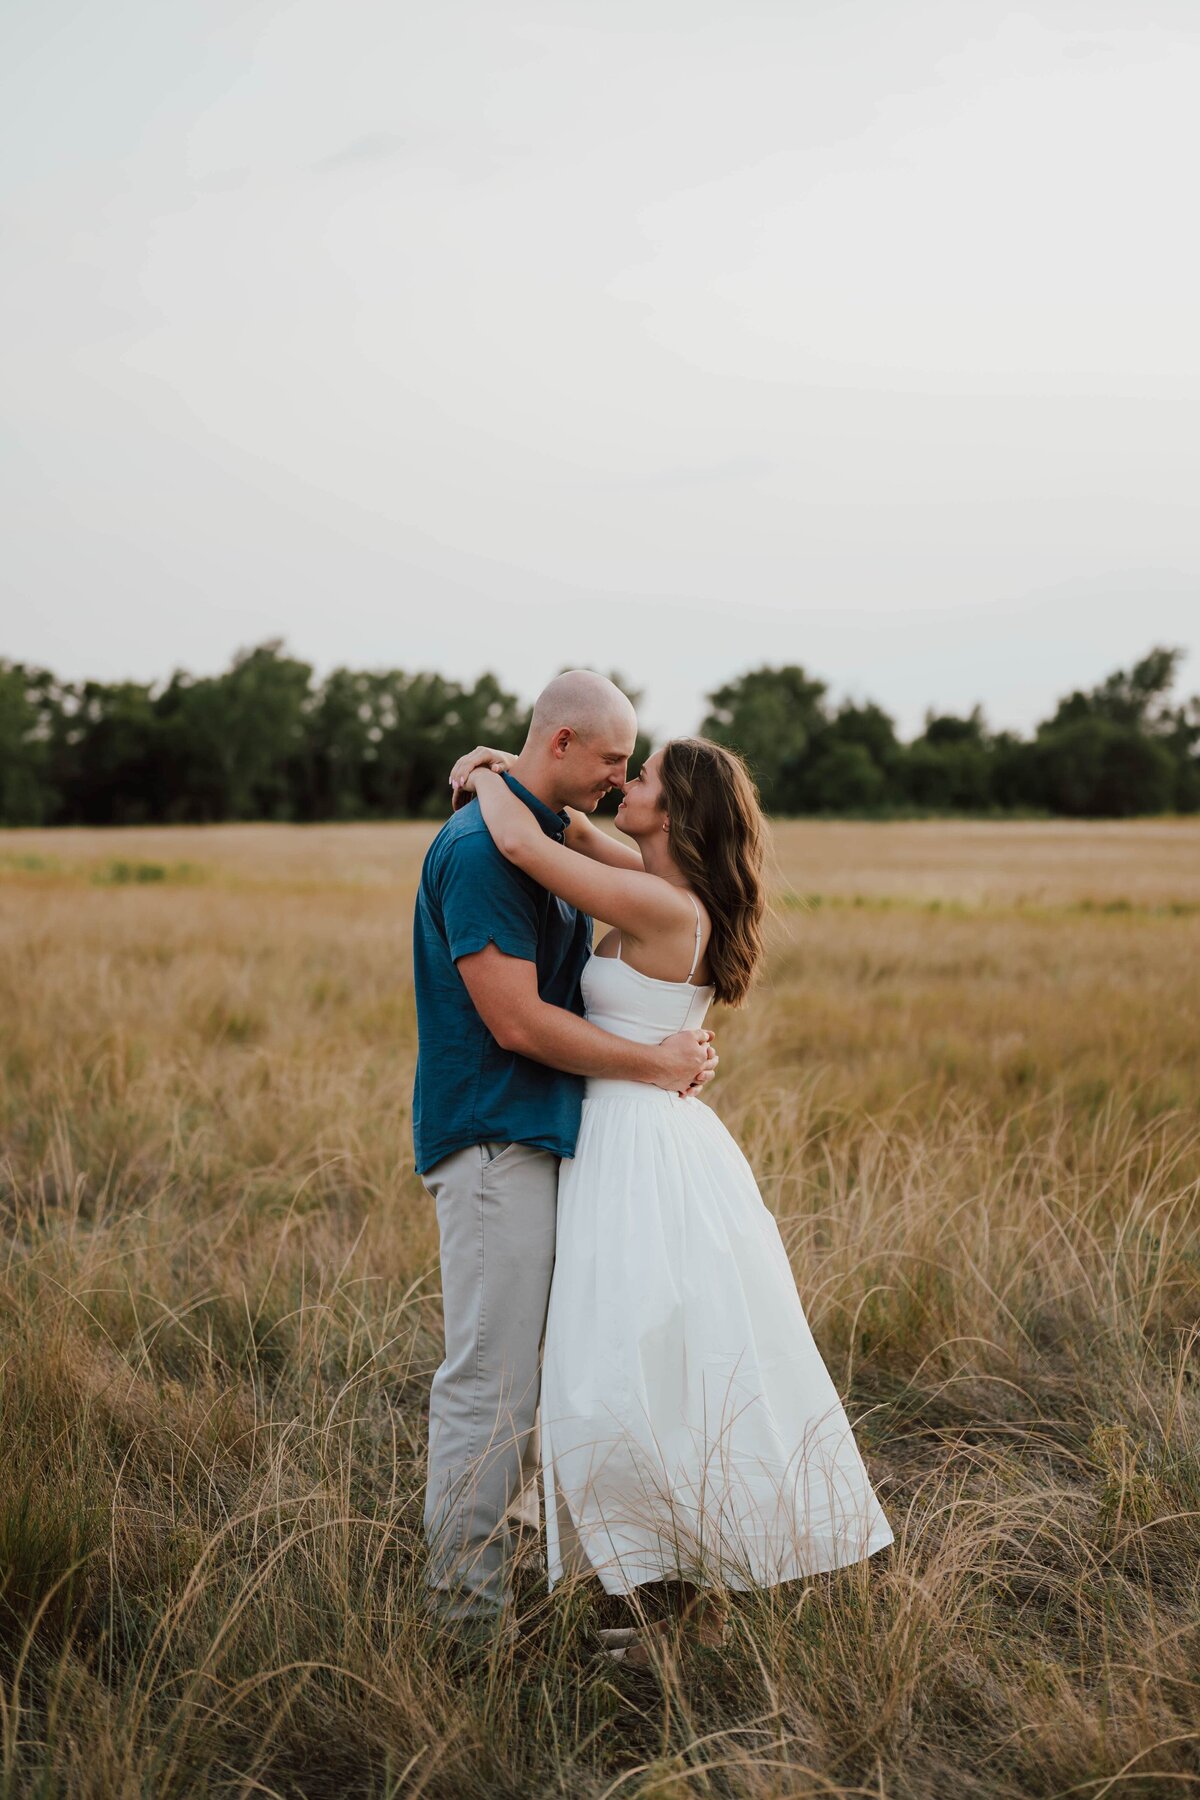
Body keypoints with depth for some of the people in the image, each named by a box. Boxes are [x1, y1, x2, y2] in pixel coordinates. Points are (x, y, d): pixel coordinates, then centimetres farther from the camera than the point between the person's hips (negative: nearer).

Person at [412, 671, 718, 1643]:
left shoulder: (552, 836, 15)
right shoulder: (479, 846, -16)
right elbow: (517, 1021, -20)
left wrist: (679, 1050, 4)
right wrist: (655, 1064, -12)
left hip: (544, 1133, 10)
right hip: (494, 1139, -10)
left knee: (529, 1363, 16)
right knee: (491, 1372, -4)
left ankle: (505, 1552, 29)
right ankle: (468, 1606, 6)